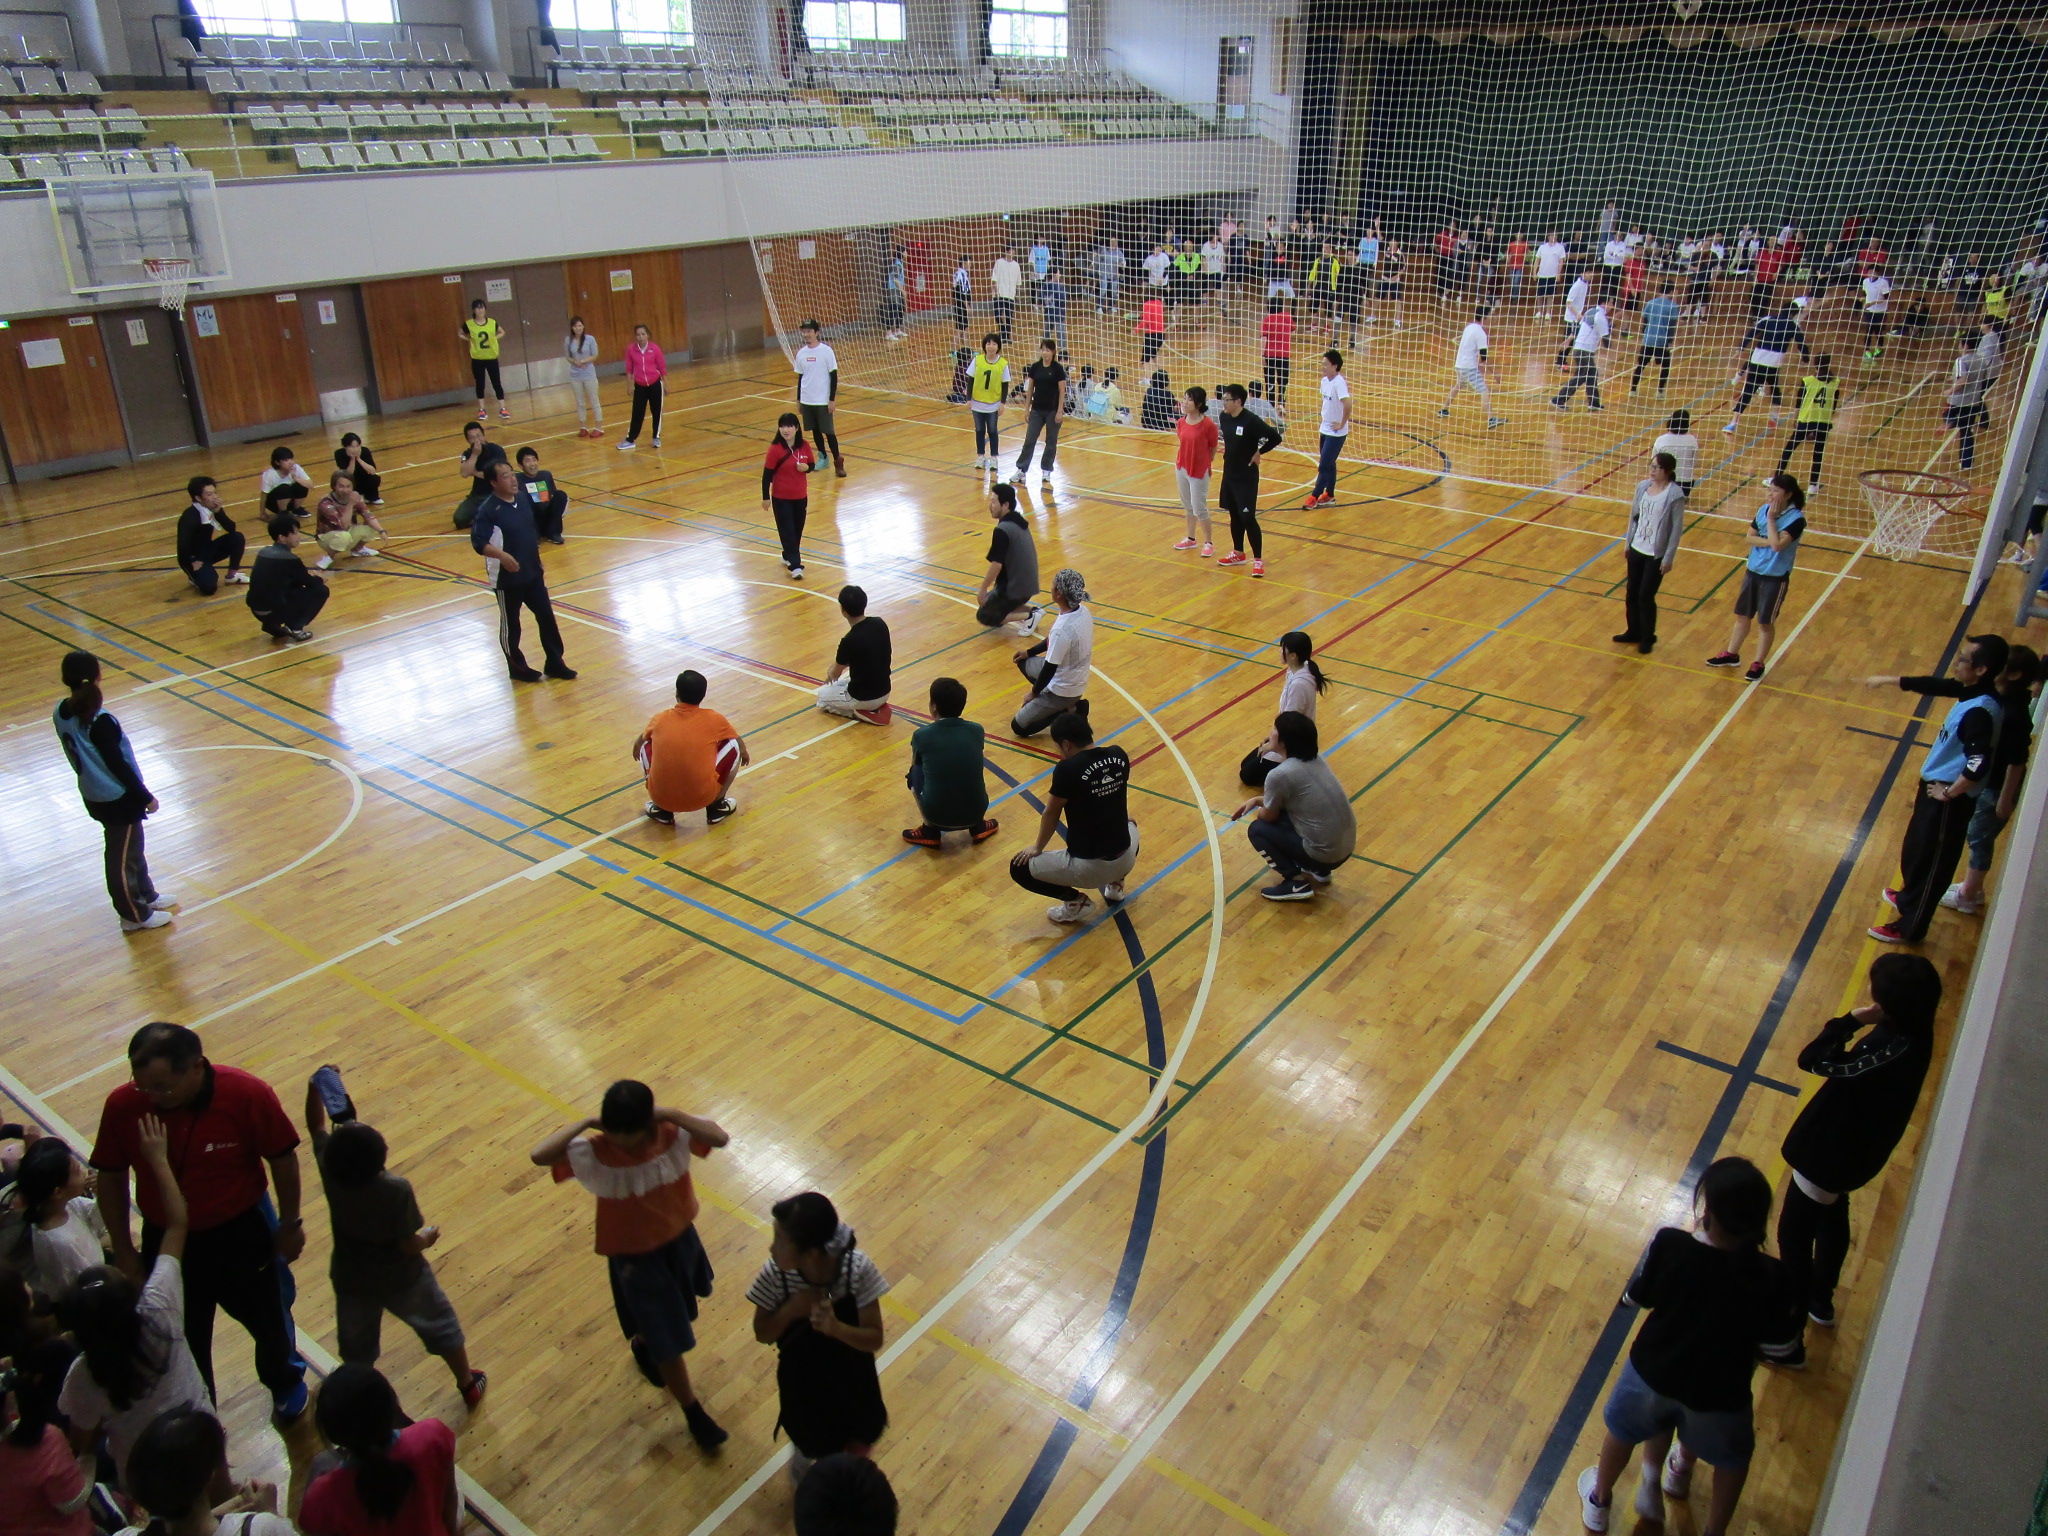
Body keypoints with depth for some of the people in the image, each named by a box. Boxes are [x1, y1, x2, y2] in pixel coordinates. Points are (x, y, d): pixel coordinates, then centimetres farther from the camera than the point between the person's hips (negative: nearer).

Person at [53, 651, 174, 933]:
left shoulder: (60, 713, -6)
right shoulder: (99, 722, -30)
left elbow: (77, 756, 7)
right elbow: (118, 764, -21)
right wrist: (145, 796, -12)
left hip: (93, 794, 8)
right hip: (118, 799, -8)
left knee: (132, 847, 26)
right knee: (123, 857, 9)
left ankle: (145, 895, 44)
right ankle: (135, 916, 25)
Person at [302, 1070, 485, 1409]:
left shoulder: (330, 1172, -24)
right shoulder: (397, 1191, -34)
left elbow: (316, 1125, -7)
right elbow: (409, 1245, -23)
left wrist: (316, 1087, -11)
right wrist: (429, 1237, -4)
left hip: (351, 1279, 3)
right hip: (402, 1279, -2)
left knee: (357, 1352, 25)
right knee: (442, 1328, 23)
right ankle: (469, 1386, 42)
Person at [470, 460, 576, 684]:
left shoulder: (524, 499, 1)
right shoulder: (488, 511, -19)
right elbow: (478, 542, -26)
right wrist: (501, 555, -42)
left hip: (533, 573, 6)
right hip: (507, 578, -6)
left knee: (547, 616, 11)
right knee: (510, 624, 10)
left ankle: (555, 663, 24)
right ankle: (517, 668, 26)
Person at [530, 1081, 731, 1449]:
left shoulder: (672, 1133, -22)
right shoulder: (596, 1150, -27)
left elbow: (720, 1138, -35)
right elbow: (540, 1156, -39)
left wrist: (672, 1114, -36)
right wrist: (586, 1123, -37)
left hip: (680, 1238, 4)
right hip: (632, 1254, -3)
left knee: (677, 1313, 32)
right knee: (668, 1341, 7)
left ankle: (643, 1344, 65)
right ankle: (694, 1413, 30)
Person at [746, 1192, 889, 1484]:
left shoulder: (858, 1269, -31)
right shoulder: (775, 1275, -28)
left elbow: (875, 1340, -24)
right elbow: (762, 1334, -13)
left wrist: (836, 1327, -43)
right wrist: (790, 1310, -34)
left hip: (852, 1378, 0)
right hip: (802, 1383, 0)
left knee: (860, 1448, 23)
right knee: (813, 1447, 23)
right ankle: (805, 1463, 59)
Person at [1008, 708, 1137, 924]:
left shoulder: (1068, 769, -18)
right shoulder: (1119, 756, -2)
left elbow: (1051, 814, -3)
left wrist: (1038, 848, 15)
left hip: (1089, 868, -6)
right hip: (1126, 860, 6)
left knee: (1019, 868, 10)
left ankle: (1075, 901, 6)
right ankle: (1115, 883, 25)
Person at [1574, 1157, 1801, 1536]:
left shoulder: (1670, 1245, -27)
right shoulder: (1770, 1278, -27)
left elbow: (1636, 1297, -10)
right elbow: (1780, 1349, -14)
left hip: (1652, 1373, 1)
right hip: (1719, 1394, -1)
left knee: (1624, 1430, 31)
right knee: (1732, 1457, 33)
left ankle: (1600, 1501, 54)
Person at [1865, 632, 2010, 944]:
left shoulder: (1979, 712, -31)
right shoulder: (1971, 691, -3)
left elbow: (1979, 765, -38)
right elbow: (1934, 685, 15)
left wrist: (1949, 793, -23)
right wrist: (1889, 680, 24)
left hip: (1949, 799, -9)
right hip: (1936, 784, 9)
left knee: (1930, 861, 8)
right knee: (1916, 849, 28)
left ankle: (1909, 927, 23)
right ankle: (1909, 897, 51)